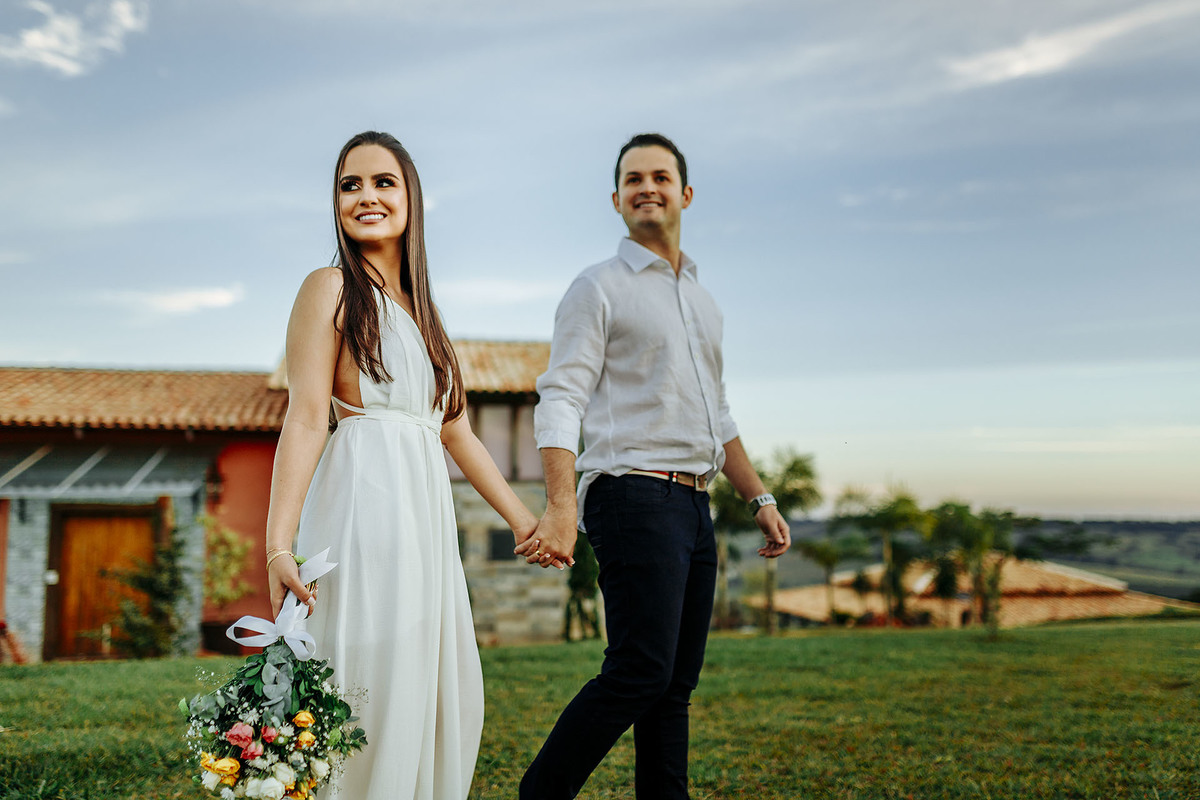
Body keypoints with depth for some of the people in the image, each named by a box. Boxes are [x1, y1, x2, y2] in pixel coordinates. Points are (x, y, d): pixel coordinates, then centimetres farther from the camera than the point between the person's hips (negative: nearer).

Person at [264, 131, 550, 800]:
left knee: (445, 698, 10)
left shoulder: (419, 309, 20)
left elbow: (456, 431, 21)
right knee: (372, 688, -6)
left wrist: (524, 519, 20)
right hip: (365, 501, -8)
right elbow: (306, 420, -12)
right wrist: (279, 545, -20)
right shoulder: (332, 288, -1)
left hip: (426, 511, 8)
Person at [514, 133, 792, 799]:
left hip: (694, 506, 7)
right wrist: (561, 506, -21)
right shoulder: (599, 289, 1)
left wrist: (759, 499, 20)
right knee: (641, 670, -15)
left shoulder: (702, 302, 23)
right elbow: (561, 400, -9)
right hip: (635, 496, -7)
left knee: (677, 682, 7)